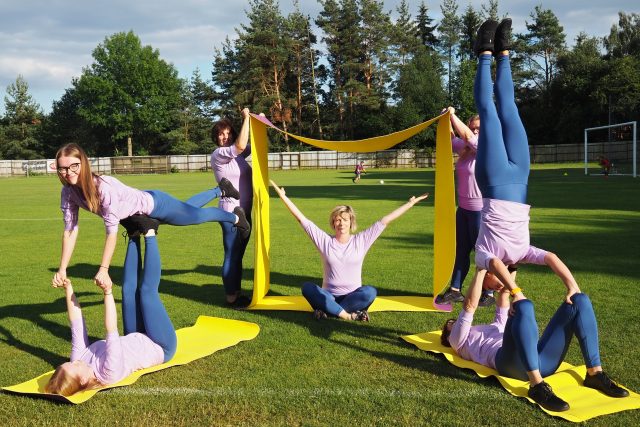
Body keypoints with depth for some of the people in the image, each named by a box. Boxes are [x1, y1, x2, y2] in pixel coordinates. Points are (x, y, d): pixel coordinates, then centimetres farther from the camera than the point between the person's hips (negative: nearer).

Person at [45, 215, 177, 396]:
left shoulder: (81, 359, -20)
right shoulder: (109, 373, -39)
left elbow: (76, 326, -14)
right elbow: (112, 331, -45)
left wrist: (68, 290, -18)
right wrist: (108, 294, -48)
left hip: (137, 339, 6)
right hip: (160, 347, -6)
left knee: (129, 289, -2)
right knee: (147, 290, -11)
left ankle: (135, 234, 13)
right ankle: (149, 232, 3)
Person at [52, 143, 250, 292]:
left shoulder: (104, 186, -42)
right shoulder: (69, 192, -21)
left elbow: (112, 230, -40)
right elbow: (70, 230, -15)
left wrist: (103, 269, -40)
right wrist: (62, 269, -19)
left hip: (153, 204, -7)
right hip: (139, 216, 7)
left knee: (197, 214, 17)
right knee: (189, 207, 30)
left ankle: (235, 217, 47)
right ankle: (220, 190, 58)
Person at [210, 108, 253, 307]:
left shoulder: (236, 154, 11)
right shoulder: (218, 154, -12)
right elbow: (241, 145, -27)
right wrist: (246, 119, -19)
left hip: (244, 212, 9)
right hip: (231, 212, -9)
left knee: (238, 255, 15)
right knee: (231, 256, -2)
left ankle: (237, 292, 24)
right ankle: (231, 297, 6)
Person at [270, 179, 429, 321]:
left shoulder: (361, 241, 1)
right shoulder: (325, 241, 0)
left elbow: (384, 220, -1)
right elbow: (301, 219, -2)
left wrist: (410, 203, -1)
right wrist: (284, 197, -6)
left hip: (353, 295, 0)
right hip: (329, 295, 0)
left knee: (370, 292, -34)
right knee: (307, 288, -30)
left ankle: (327, 309, -24)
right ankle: (349, 314, -32)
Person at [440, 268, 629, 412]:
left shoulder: (493, 328, 44)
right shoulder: (458, 339, 25)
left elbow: (504, 293, 43)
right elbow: (470, 305, 12)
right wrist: (481, 270, 17)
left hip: (542, 361, 7)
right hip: (511, 362, -7)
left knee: (579, 300, -5)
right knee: (523, 306, -34)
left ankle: (595, 374, -14)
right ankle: (537, 386, -39)